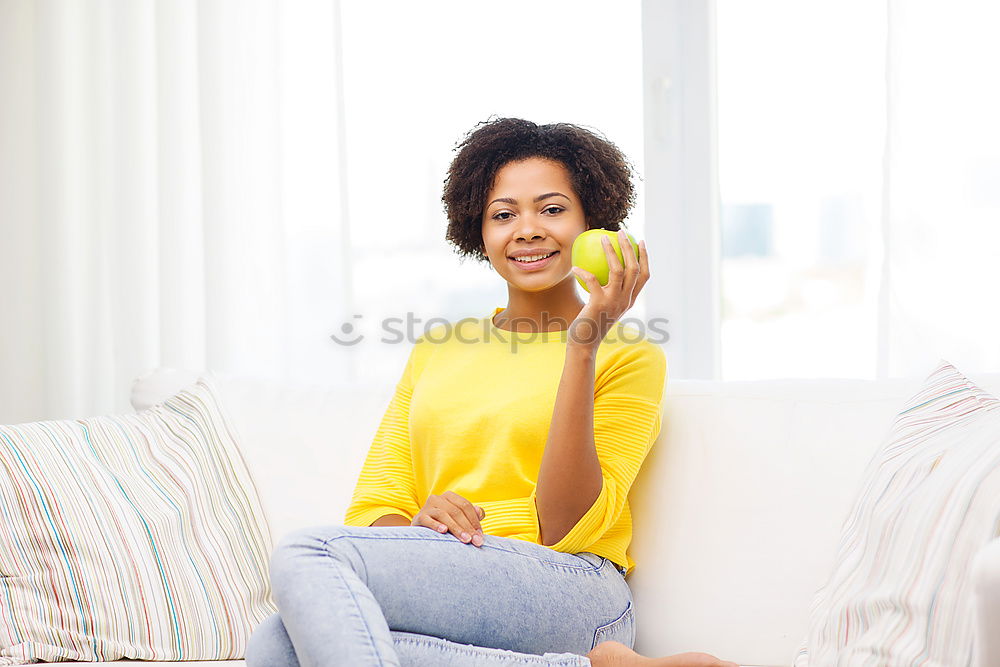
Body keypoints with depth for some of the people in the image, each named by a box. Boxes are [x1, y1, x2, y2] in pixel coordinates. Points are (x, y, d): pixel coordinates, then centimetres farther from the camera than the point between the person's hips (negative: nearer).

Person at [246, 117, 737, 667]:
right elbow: (373, 508, 15)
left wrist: (583, 345, -11)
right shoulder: (435, 349, 22)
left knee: (306, 555, -27)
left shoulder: (628, 356, 8)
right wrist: (418, 524, -10)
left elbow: (565, 530, -5)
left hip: (566, 594, -5)